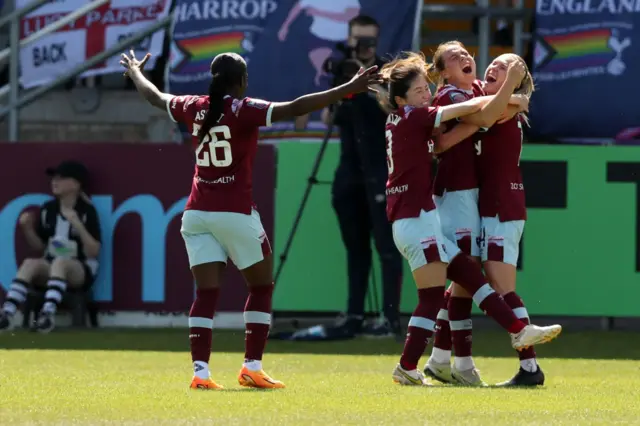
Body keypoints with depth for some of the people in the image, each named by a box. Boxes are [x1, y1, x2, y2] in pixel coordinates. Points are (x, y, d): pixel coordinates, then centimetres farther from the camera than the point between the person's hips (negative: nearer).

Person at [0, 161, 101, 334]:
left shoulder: (87, 211, -7)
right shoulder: (48, 209, 6)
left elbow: (93, 252, -12)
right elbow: (39, 247, 14)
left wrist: (77, 225, -25)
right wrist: (27, 228, -4)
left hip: (81, 271, -4)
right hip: (50, 269, 4)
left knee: (59, 262, -38)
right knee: (30, 263, -30)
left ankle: (48, 314, -56)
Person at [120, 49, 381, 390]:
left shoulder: (194, 108, 5)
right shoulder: (243, 110, -10)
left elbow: (154, 97, 23)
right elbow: (294, 108, -20)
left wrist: (134, 72, 44)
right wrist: (349, 89, -21)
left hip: (197, 213, 5)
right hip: (236, 212, -5)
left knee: (206, 292, 1)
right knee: (261, 287, 11)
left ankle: (200, 371, -11)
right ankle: (252, 367, 7)